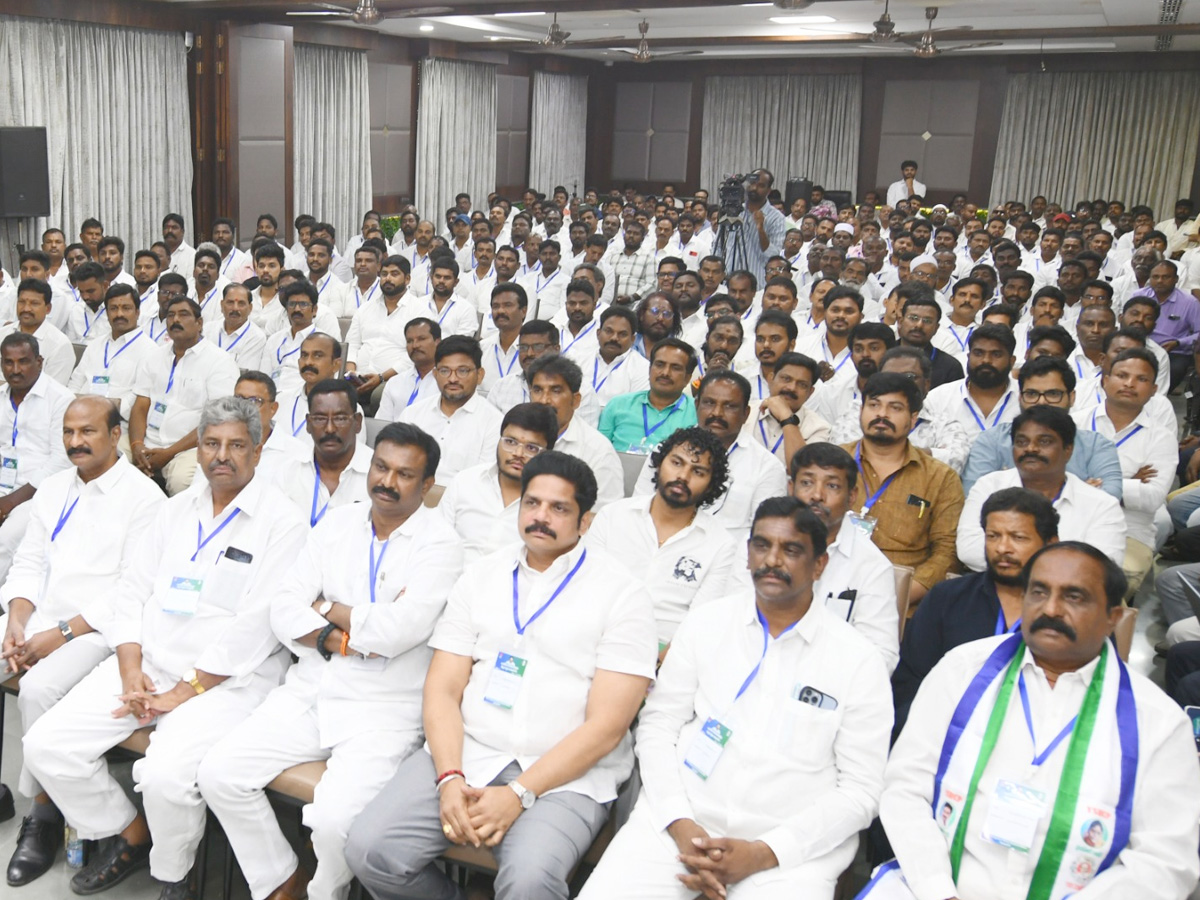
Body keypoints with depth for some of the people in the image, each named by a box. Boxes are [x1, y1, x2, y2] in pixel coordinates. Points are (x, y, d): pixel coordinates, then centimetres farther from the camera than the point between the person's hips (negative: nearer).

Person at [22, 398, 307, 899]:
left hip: (227, 676, -6)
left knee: (165, 775, -29)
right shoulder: (176, 510, 15)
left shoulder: (280, 521, -7)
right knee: (46, 745, -6)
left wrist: (185, 692, -13)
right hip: (148, 659, 7)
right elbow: (132, 590, 12)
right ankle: (130, 837, 16)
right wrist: (130, 668, -4)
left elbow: (256, 624, -14)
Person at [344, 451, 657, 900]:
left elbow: (606, 726, -8)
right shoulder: (482, 575, 12)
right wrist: (450, 778, -11)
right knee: (369, 851, -16)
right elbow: (442, 690, 6)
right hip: (466, 754, 4)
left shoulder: (622, 594, -2)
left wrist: (520, 793, -16)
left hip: (565, 774, -4)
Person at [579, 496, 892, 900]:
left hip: (791, 845, 0)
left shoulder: (858, 660, 0)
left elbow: (860, 790, -2)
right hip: (681, 823, 1)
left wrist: (763, 853, -12)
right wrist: (680, 825, -9)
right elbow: (657, 724, 6)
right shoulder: (706, 622, 6)